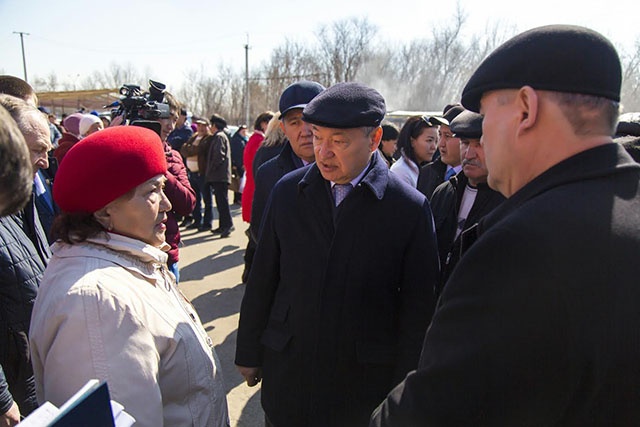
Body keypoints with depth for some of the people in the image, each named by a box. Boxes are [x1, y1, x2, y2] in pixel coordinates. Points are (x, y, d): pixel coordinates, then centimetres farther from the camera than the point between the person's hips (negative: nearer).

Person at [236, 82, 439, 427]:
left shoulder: (410, 208, -12)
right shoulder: (287, 191, -3)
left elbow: (418, 308, -6)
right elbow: (262, 279, 2)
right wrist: (249, 352, 8)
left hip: (365, 384, -2)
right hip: (286, 374, 3)